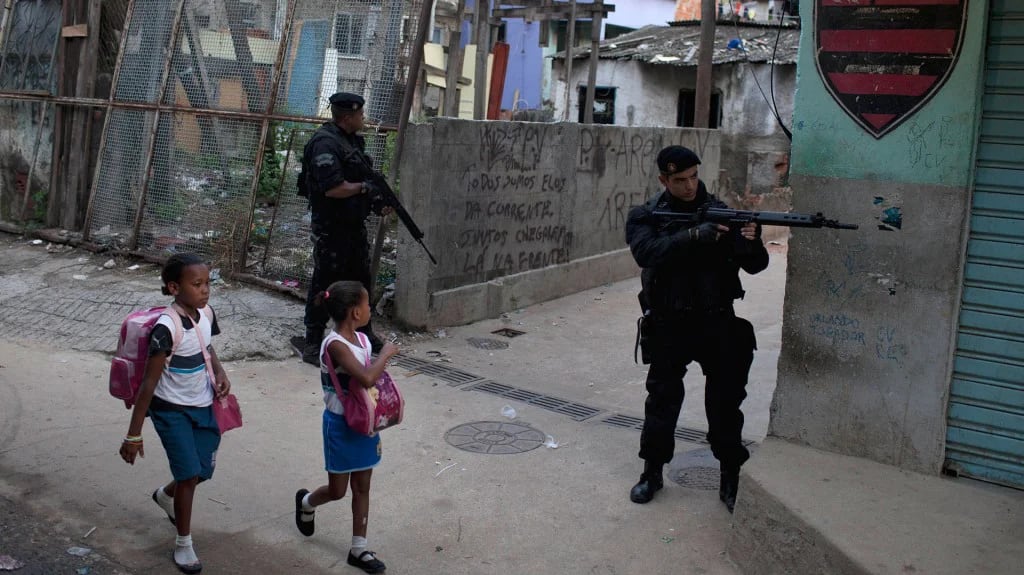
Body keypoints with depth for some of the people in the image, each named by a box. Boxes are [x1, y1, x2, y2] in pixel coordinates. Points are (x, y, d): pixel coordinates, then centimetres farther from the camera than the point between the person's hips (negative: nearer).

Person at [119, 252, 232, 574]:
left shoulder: (207, 315, -6)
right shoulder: (166, 328, -26)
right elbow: (149, 382, -23)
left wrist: (220, 373, -3)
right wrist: (134, 434, -19)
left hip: (203, 406, 6)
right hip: (171, 410, -6)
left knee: (202, 472, 12)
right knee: (189, 474, -6)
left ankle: (166, 496, 47)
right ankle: (183, 543, 17)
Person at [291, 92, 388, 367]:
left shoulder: (354, 140, 13)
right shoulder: (325, 143, -18)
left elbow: (365, 177, 21)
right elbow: (333, 188, -27)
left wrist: (379, 202, 5)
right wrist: (364, 187, -15)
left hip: (354, 224, 10)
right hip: (330, 228, -10)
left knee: (361, 279, 18)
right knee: (325, 283, -3)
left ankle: (364, 333, 33)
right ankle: (311, 343, 6)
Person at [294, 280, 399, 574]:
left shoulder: (361, 339, 1)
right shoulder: (335, 345, -25)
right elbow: (367, 379, -37)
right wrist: (386, 353, -23)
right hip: (341, 425, -7)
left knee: (362, 487, 12)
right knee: (337, 490, 9)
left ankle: (358, 549, 24)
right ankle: (306, 501, 42)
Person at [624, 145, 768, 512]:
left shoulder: (719, 212, 3)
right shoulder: (645, 217, 0)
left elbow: (755, 266, 0)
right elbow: (648, 252, -21)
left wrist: (752, 242, -22)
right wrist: (696, 236, -30)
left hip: (718, 323, 1)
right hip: (669, 326, -1)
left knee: (726, 400, 4)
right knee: (662, 399, 5)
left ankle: (731, 478, 17)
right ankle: (652, 472, 22)